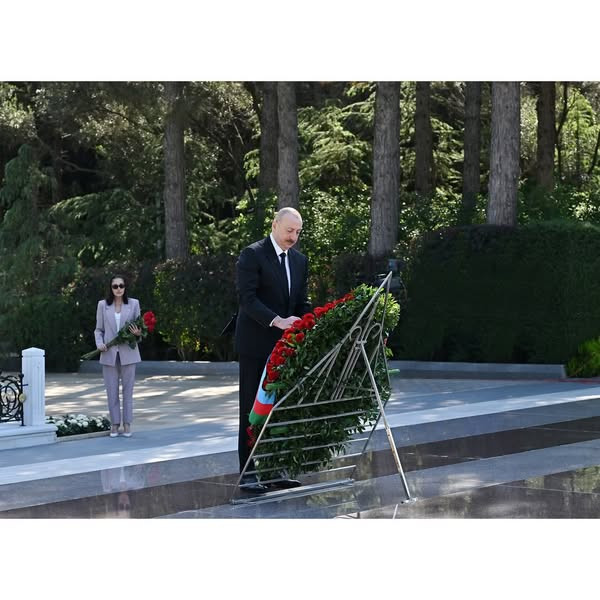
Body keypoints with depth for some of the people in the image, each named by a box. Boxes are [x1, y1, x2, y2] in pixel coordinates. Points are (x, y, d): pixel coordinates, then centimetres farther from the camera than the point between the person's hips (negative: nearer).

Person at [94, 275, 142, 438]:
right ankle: (114, 424, 11)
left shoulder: (133, 303, 3)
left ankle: (127, 424, 9)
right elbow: (98, 329, 8)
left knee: (128, 389, 3)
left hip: (128, 353, 0)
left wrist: (138, 333, -15)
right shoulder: (103, 305, 4)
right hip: (109, 353, 0)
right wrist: (99, 343, -10)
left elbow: (138, 327, 8)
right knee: (111, 390, 3)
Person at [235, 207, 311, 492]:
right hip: (256, 343, -6)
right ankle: (248, 472, 3)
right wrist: (276, 321, -27)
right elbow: (247, 297, -16)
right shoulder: (251, 255, -8)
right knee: (252, 407, -1)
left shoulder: (299, 260, 13)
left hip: (285, 344, 6)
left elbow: (302, 302, 15)